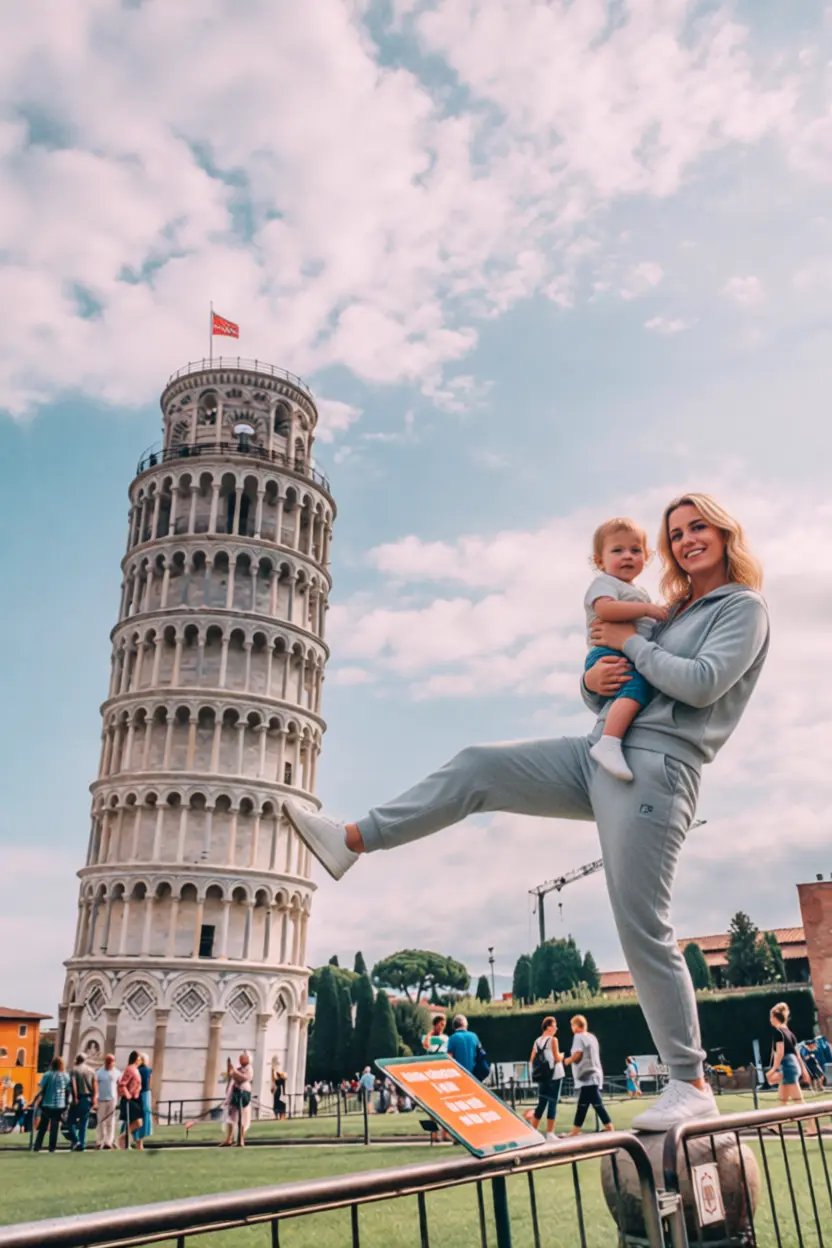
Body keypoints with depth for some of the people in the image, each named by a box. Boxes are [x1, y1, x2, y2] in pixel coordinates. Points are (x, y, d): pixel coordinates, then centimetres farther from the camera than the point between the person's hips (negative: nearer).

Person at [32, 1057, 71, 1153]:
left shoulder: (47, 1075, -5)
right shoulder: (66, 1076, 1)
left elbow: (41, 1089, -9)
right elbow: (68, 1091, 3)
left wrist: (36, 1101, 0)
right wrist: (66, 1103, 12)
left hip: (46, 1104, -1)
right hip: (60, 1105, 1)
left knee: (42, 1127, 12)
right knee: (54, 1127, 7)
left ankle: (37, 1146, 10)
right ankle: (52, 1148, 4)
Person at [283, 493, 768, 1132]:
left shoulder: (745, 607, 2)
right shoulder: (675, 612, 23)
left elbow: (702, 682, -17)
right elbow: (614, 692, 22)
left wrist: (628, 643, -6)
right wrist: (593, 680, -2)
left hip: (654, 768, -8)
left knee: (643, 927, -6)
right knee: (476, 766, -1)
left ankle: (691, 1085, 10)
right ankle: (349, 841, 3)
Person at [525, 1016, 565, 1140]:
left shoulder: (537, 1041, 10)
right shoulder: (553, 1040, -10)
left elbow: (531, 1061, 10)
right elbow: (557, 1058, -13)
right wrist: (562, 1056, 7)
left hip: (542, 1076, 7)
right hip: (554, 1075, -7)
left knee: (541, 1103, 12)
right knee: (552, 1103, -1)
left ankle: (533, 1130, 13)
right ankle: (550, 1133, 0)